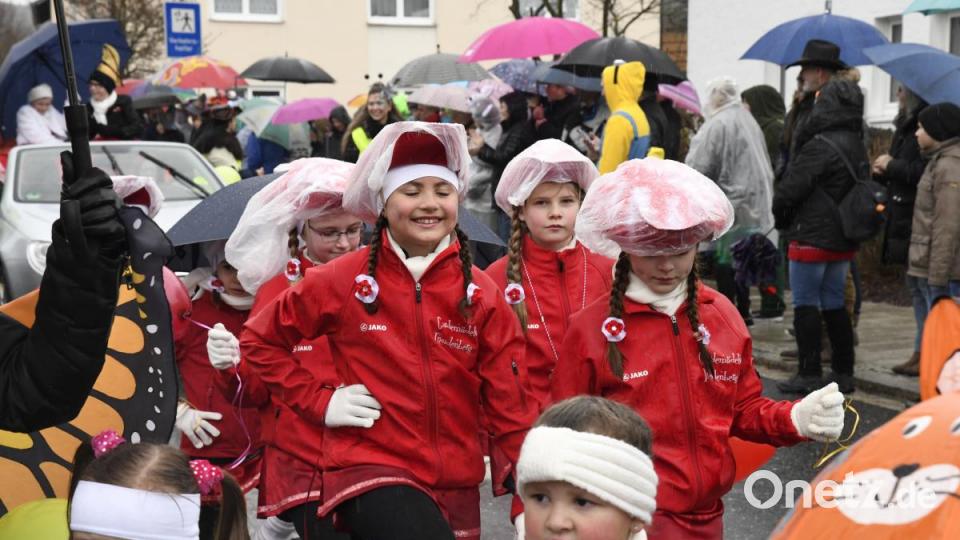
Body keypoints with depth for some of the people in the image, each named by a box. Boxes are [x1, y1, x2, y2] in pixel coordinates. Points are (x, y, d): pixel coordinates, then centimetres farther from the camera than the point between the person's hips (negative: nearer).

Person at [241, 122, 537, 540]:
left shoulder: (480, 294, 1)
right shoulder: (341, 280, -4)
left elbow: (510, 405, 0)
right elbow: (259, 341, 8)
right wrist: (320, 401, -2)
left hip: (456, 484, 4)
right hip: (369, 470, -4)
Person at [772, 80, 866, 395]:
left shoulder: (821, 146, -18)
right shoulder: (858, 147, 10)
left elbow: (790, 189, -17)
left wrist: (780, 216, 3)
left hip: (812, 237, -8)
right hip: (845, 240, 8)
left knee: (805, 304, 0)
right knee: (834, 304, 15)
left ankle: (809, 374, 1)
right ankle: (843, 372, 19)